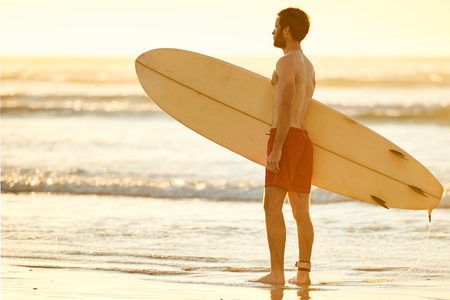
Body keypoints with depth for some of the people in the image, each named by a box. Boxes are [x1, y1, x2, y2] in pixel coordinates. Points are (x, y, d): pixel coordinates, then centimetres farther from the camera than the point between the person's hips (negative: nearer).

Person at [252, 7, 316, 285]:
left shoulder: (287, 62, -10)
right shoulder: (309, 67, 19)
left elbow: (286, 108, -20)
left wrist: (276, 149, -24)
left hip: (286, 137, -9)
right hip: (305, 138, 9)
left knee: (273, 206, -10)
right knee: (301, 210, 8)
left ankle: (277, 272, -15)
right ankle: (304, 272, 7)